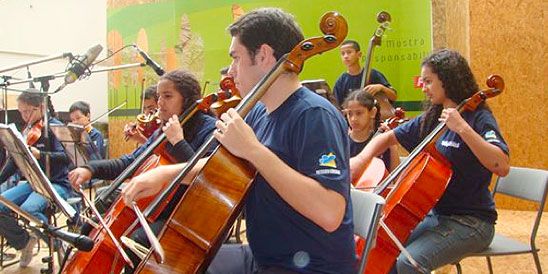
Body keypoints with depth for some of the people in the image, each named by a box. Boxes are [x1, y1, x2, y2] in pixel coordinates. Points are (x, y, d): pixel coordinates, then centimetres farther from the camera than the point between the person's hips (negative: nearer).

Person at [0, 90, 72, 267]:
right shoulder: (27, 131, 10)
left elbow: (65, 157, -24)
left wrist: (40, 154, -39)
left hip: (57, 184, -7)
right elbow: (15, 161, 16)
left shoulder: (54, 127, -9)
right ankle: (24, 243, 9)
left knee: (27, 210, -34)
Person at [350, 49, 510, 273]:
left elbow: (502, 167, -27)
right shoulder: (430, 119, 8)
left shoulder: (478, 118, -13)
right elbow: (388, 137, 15)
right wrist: (362, 158, -4)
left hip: (471, 222, -7)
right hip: (436, 215, 7)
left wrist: (463, 128, -30)